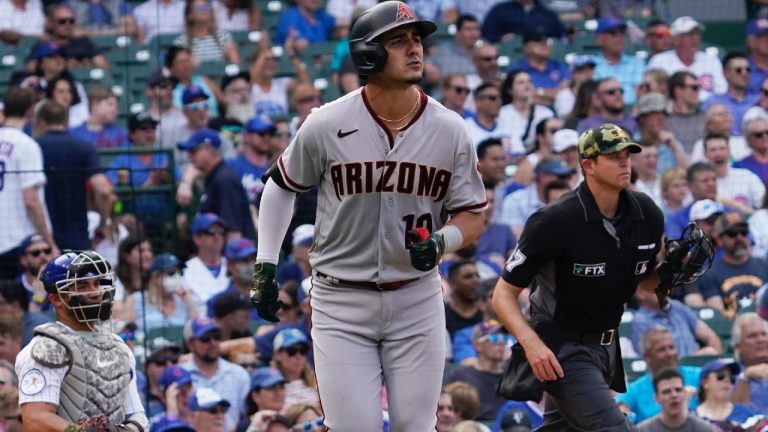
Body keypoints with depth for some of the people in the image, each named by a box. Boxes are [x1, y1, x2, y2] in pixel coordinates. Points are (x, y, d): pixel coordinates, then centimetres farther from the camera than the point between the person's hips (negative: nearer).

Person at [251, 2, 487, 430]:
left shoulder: (450, 130, -4)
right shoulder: (327, 125, -9)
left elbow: (473, 216, 3)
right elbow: (282, 187, 7)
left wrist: (441, 242, -19)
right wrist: (266, 267, 3)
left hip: (416, 299, 2)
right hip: (342, 300, -2)